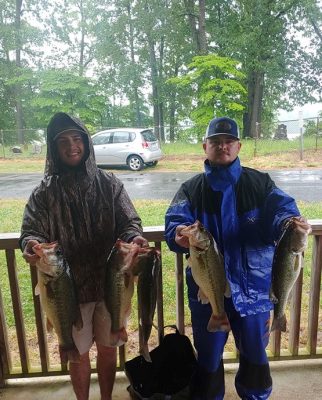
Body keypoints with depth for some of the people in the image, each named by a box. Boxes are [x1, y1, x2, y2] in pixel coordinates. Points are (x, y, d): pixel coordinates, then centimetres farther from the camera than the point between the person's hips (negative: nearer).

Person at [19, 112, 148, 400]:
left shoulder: (109, 184, -3)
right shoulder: (45, 192, -4)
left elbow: (129, 221, -4)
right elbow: (31, 230, -7)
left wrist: (134, 237, -27)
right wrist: (31, 244, -31)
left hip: (110, 282, 1)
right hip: (70, 286, 0)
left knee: (108, 348, 20)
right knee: (78, 352, 18)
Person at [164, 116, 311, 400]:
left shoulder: (260, 183, 0)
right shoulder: (191, 189, -2)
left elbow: (281, 208, -13)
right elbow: (174, 224, -14)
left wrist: (289, 223, -36)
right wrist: (180, 235, -38)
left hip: (254, 288, 1)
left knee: (255, 354, 22)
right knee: (208, 357, 18)